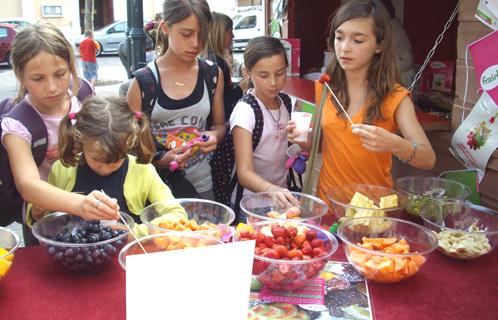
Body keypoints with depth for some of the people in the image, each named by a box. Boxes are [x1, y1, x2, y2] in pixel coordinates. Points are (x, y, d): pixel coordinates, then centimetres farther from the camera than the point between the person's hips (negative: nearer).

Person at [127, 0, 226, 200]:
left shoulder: (213, 74, -3)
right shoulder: (142, 82, -11)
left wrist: (214, 136, -12)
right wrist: (159, 160, -21)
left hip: (202, 185, 3)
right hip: (158, 186, -2)